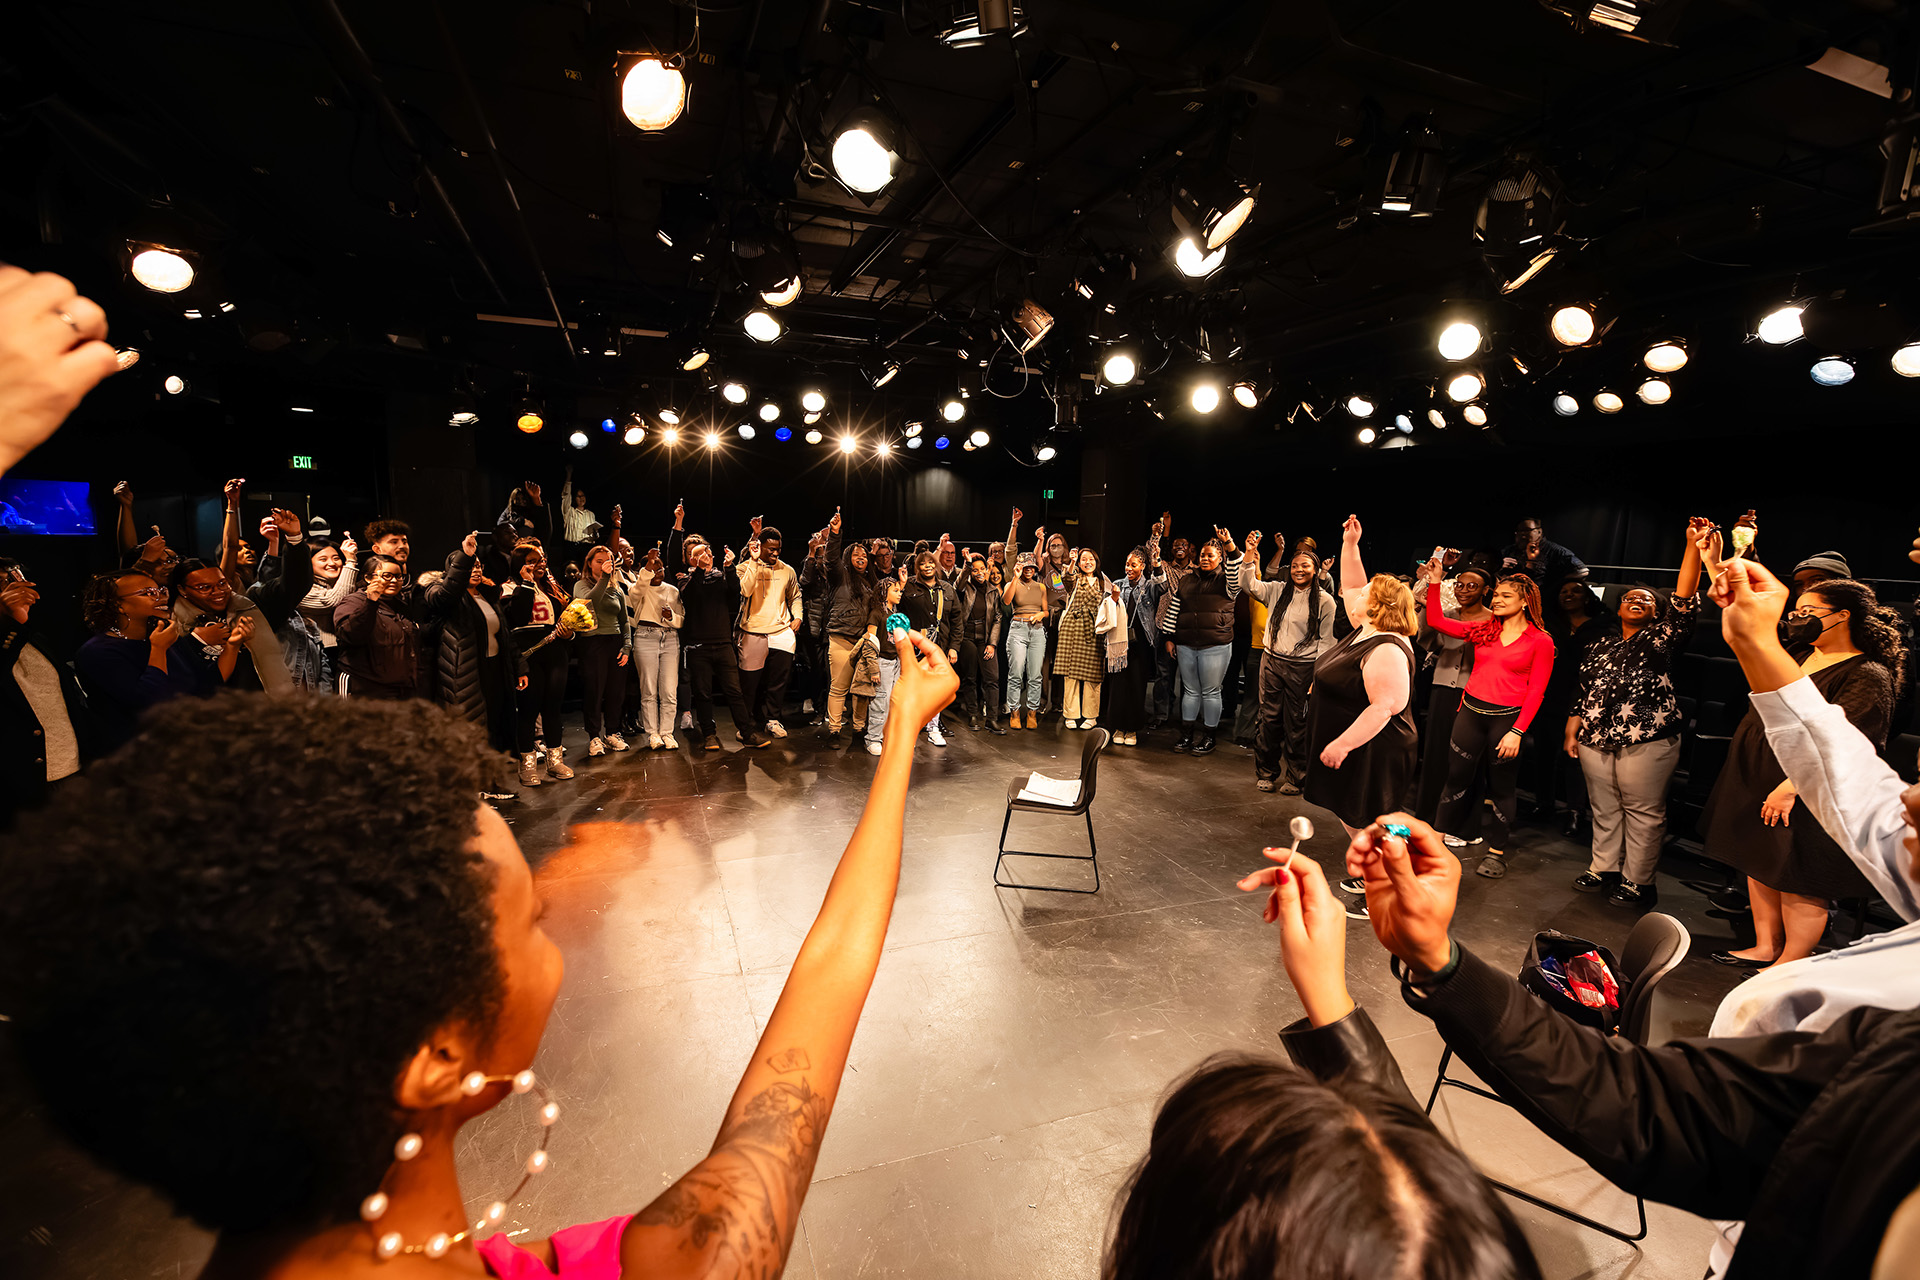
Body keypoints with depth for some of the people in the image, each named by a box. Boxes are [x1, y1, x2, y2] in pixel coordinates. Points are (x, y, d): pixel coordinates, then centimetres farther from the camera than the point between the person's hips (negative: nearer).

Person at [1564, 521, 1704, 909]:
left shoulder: (1661, 638, 3)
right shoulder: (1600, 641, 14)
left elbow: (1683, 601, -12)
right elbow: (1583, 688, 15)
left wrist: (1694, 546, -20)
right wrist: (1573, 729, 9)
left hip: (1647, 741, -4)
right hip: (1596, 738, 4)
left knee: (1644, 812, 3)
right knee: (1604, 809, 13)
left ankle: (1636, 882, 13)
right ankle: (1603, 869, 26)